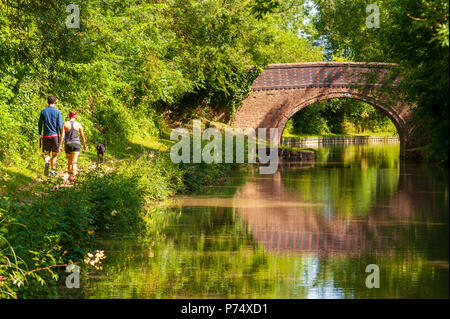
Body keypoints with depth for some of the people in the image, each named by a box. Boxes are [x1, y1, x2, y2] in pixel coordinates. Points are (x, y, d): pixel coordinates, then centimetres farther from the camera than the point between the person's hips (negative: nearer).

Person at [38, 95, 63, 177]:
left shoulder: (43, 111, 1)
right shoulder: (57, 112, -4)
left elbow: (40, 124, 4)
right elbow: (60, 125, -7)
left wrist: (40, 134, 16)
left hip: (46, 136, 1)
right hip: (55, 135, -1)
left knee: (46, 153, 9)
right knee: (54, 155, 10)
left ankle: (46, 163, -21)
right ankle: (52, 171, 10)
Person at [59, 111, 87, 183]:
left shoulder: (65, 124, -3)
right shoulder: (78, 125, -1)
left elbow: (62, 135, -7)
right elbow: (82, 136, 4)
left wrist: (60, 145, -4)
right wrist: (84, 145, 16)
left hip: (68, 144, 1)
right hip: (76, 144, -1)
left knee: (69, 161, 17)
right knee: (74, 162, -5)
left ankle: (70, 176, 26)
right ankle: (72, 177, -18)